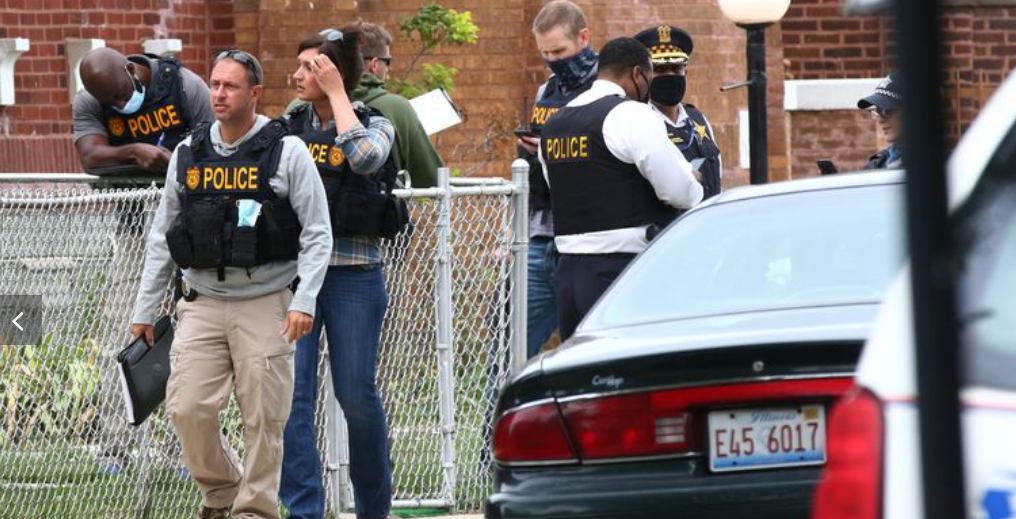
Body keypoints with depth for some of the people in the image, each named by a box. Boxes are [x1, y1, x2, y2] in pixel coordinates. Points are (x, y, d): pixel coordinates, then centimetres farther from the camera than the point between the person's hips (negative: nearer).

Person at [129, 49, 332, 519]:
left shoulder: (286, 152, -2)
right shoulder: (188, 154, 9)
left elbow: (317, 234, -3)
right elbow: (161, 239, 16)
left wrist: (304, 302, -13)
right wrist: (144, 310, 14)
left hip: (265, 305, -3)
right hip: (202, 304, 3)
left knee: (263, 417, -3)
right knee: (188, 410, -5)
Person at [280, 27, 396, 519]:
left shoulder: (374, 124, 1)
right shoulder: (289, 126, 10)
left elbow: (365, 157, -22)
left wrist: (337, 94, -14)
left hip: (353, 274, -3)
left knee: (356, 395, 4)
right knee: (292, 395, -7)